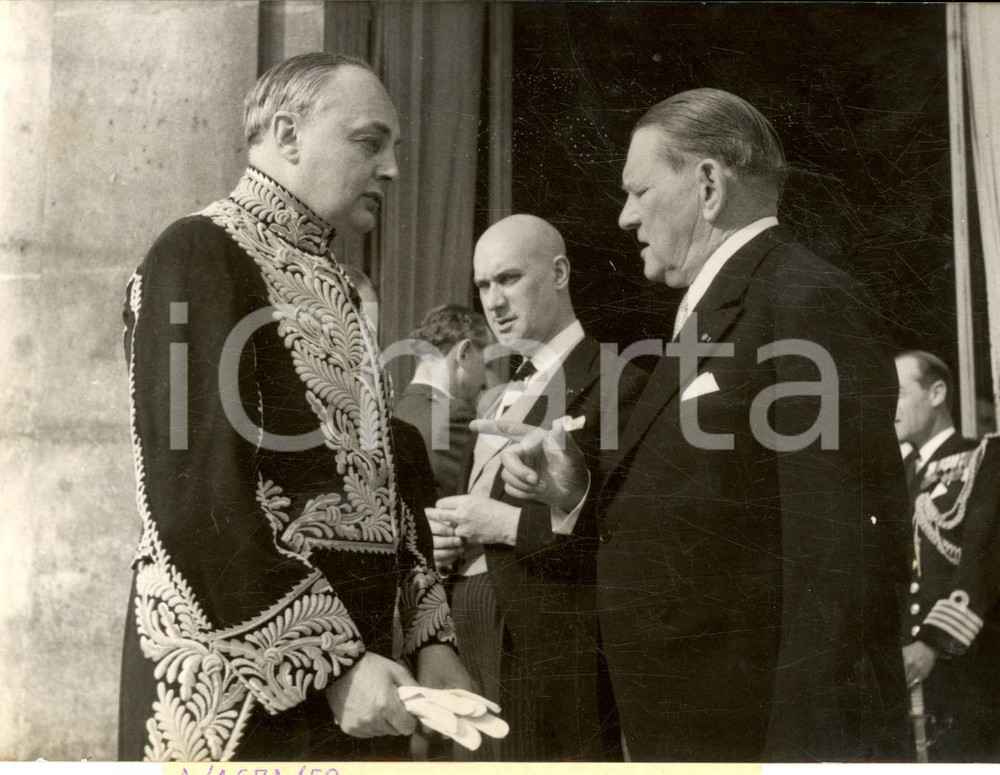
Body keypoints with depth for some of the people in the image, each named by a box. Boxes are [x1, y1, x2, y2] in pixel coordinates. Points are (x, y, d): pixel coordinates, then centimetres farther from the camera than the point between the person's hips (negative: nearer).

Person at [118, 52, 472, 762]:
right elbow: (198, 499, -19)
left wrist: (430, 636, 6)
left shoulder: (334, 285, 14)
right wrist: (330, 662, -20)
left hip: (352, 668, 8)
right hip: (246, 686, -8)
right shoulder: (201, 255, -10)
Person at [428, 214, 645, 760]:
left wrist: (511, 525, -18)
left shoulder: (615, 384, -9)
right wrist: (448, 538, 5)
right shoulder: (508, 395, 18)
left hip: (555, 655, -8)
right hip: (480, 652, 8)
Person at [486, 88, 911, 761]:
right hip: (690, 731, 9)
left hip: (761, 729, -9)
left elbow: (847, 561, -23)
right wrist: (578, 496, 0)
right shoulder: (709, 315, 13)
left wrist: (804, 750, -25)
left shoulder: (810, 304, -15)